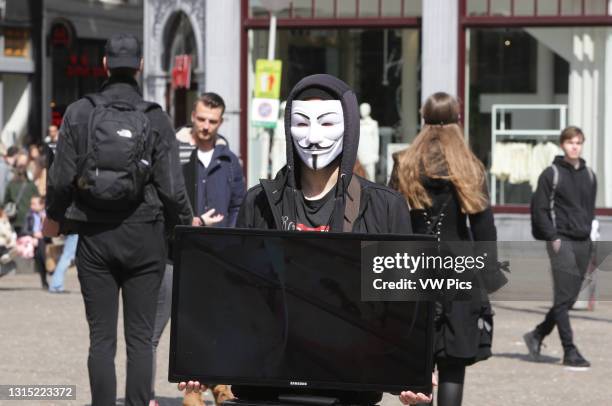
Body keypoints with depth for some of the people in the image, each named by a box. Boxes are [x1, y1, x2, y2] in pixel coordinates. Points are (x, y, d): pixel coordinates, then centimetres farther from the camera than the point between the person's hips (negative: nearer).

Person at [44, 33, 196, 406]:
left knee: (101, 337, 3)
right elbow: (171, 187, -6)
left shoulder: (79, 113, -2)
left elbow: (61, 177, -1)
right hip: (144, 235, -1)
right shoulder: (156, 120, -4)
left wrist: (55, 218, 17)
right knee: (140, 337, 3)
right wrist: (186, 224, 12)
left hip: (94, 236, 1)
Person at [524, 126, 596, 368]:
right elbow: (539, 209, -5)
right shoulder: (552, 174, -3)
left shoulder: (589, 176, 13)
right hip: (561, 242, -6)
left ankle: (538, 335, 24)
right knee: (564, 297, -9)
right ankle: (569, 351, -9)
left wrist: (588, 233, 9)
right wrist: (552, 238, -11)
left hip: (583, 242, 6)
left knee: (570, 298, 6)